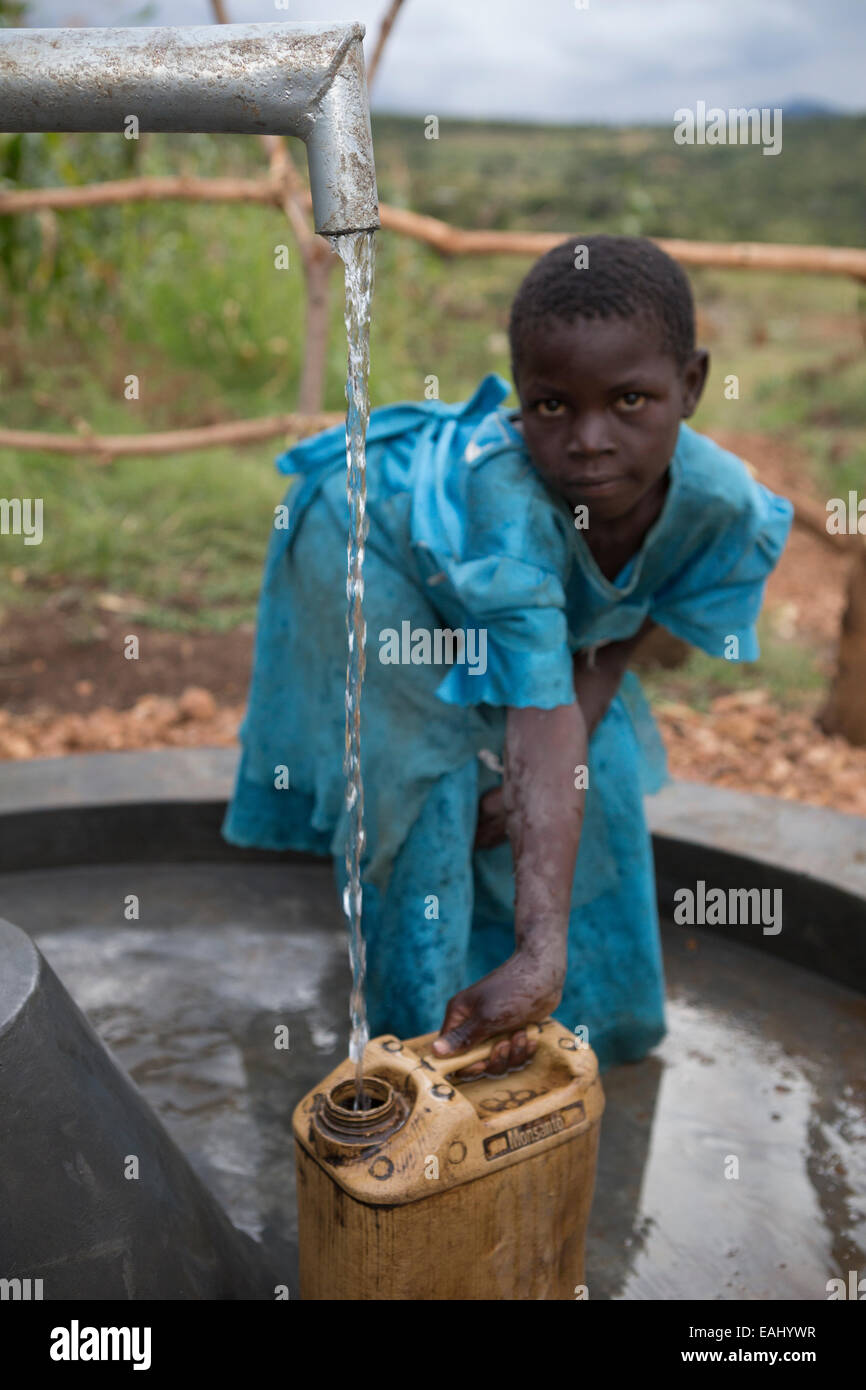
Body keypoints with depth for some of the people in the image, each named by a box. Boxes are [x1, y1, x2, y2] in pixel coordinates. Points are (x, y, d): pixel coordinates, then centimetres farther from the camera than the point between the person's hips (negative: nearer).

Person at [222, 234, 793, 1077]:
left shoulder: (719, 502, -30)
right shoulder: (504, 500, -49)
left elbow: (616, 639, -14)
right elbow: (544, 723, -56)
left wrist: (529, 779, -25)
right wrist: (539, 950, -59)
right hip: (368, 540, -5)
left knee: (601, 769, 4)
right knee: (435, 778, -14)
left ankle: (587, 1007, 31)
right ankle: (426, 1024, 10)